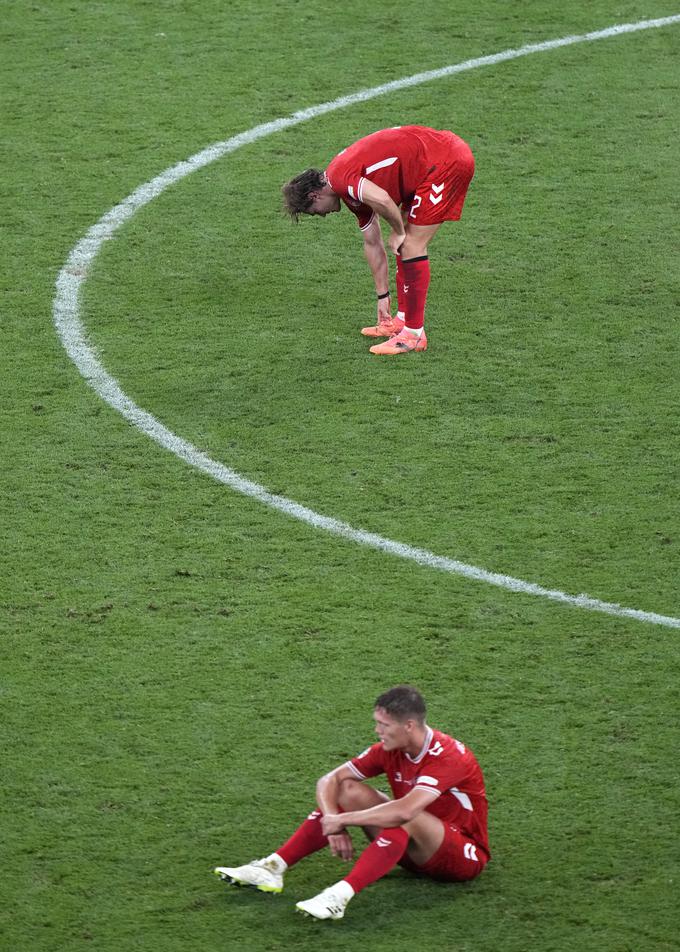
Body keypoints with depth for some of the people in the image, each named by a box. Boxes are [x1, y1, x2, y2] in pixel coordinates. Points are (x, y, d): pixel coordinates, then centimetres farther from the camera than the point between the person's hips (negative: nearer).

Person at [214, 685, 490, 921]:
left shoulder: (448, 757, -28)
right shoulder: (390, 750, -5)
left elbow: (404, 811, -41)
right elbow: (330, 781, -2)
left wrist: (342, 819, -31)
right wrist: (335, 824, -21)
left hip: (465, 856, -7)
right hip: (415, 850, 7)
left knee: (407, 819, -38)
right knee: (348, 791, -7)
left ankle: (340, 896, -46)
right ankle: (273, 867, -14)